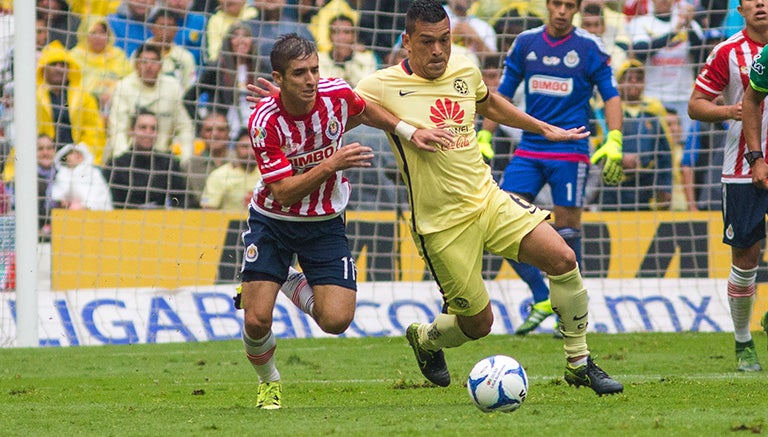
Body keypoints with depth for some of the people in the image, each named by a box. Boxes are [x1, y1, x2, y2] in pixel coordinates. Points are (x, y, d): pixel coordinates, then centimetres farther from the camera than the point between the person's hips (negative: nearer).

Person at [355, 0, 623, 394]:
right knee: (477, 323, 1)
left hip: (487, 199, 5)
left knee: (562, 258, -15)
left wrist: (544, 129, 32)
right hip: (442, 224, -5)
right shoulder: (382, 87, -13)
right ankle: (424, 338, 38)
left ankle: (579, 364, 0)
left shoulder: (465, 71, 5)